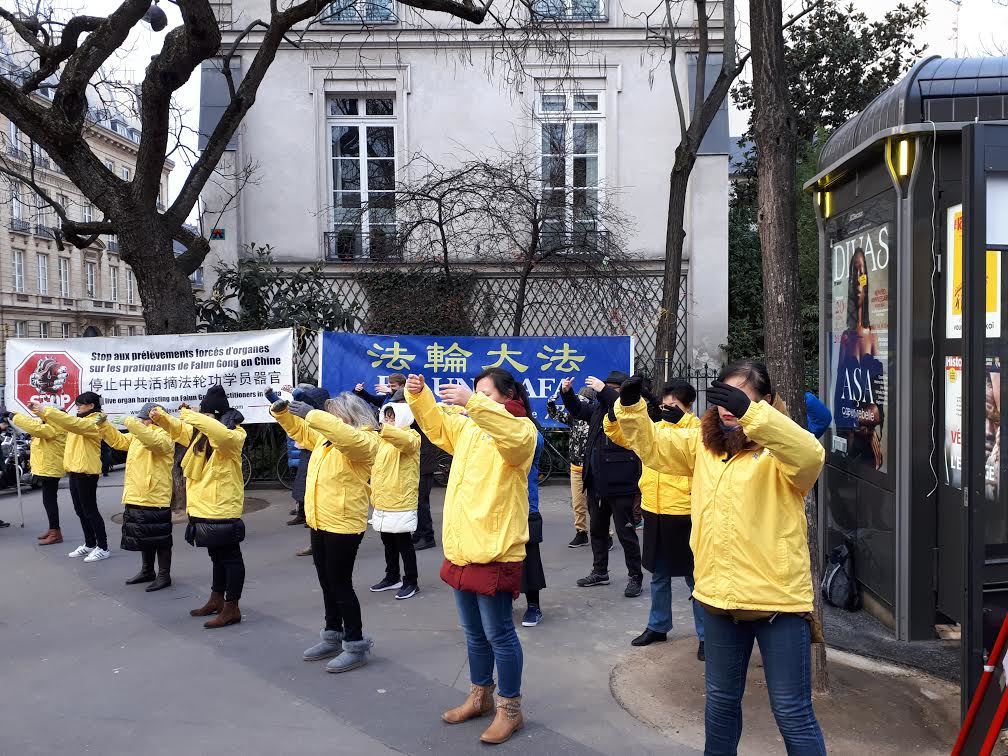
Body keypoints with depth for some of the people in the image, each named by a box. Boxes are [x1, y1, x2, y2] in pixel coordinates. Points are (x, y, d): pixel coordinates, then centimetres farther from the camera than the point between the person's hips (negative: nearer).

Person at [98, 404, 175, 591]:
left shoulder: (164, 436, -13)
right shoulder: (137, 436, 16)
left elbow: (152, 439, -34)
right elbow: (118, 440, 23)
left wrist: (128, 422, -31)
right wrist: (103, 425, 8)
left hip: (155, 499, -9)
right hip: (136, 499, 9)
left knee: (160, 540, -1)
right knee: (143, 537, 19)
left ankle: (164, 575, 8)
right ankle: (147, 572, 31)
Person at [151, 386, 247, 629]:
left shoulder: (234, 434, -15)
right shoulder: (199, 432, 12)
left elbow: (221, 433, -37)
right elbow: (179, 429, 24)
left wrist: (189, 415, -30)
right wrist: (161, 417, 1)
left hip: (223, 508, -9)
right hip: (204, 507, 9)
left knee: (229, 556, 0)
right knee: (216, 555, 20)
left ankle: (231, 609, 6)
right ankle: (216, 600, 32)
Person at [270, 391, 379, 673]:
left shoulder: (364, 441, -13)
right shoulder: (324, 437, 13)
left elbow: (344, 434, -34)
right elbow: (298, 429, 23)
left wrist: (310, 414, -31)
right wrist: (281, 411, 4)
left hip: (344, 525, -9)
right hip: (319, 523, 9)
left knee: (340, 584, -3)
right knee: (327, 583, 16)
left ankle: (356, 645, 8)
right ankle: (333, 637, 30)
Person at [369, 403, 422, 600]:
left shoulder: (411, 436, -11)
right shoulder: (384, 438, 15)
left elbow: (403, 440, -36)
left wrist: (380, 427, -48)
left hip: (401, 502, -8)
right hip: (383, 501, 8)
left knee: (404, 543, 0)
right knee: (388, 542, 17)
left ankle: (411, 582, 11)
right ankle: (392, 577, 30)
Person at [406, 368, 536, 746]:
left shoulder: (521, 429, -10)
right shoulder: (467, 426, 14)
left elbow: (512, 437, -32)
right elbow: (435, 424, 23)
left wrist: (474, 403, -39)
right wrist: (418, 396, 4)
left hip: (496, 550, -8)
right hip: (462, 548, 8)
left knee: (498, 633, 3)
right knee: (474, 632, 19)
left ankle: (510, 709, 17)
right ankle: (481, 696, 35)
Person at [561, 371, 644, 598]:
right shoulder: (599, 407, 11)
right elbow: (577, 410, 22)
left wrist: (604, 391, -31)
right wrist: (567, 392, 5)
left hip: (620, 484, -7)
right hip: (596, 483, 7)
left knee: (626, 532, 1)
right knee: (597, 529, 18)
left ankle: (635, 577, 14)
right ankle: (600, 572, 32)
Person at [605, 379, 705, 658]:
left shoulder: (697, 429, -6)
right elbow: (620, 434, 7)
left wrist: (680, 419, -34)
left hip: (683, 514, -5)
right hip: (653, 512, 6)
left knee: (694, 576, 4)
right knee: (659, 573, 19)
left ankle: (706, 635, 17)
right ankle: (658, 626, 34)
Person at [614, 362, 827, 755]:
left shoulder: (778, 447, -11)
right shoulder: (703, 442, 7)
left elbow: (810, 455, -32)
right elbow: (651, 444, 9)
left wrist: (751, 413, -42)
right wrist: (631, 406, -9)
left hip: (778, 597, -5)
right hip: (720, 595, 6)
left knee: (792, 712, 5)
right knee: (721, 700, 22)